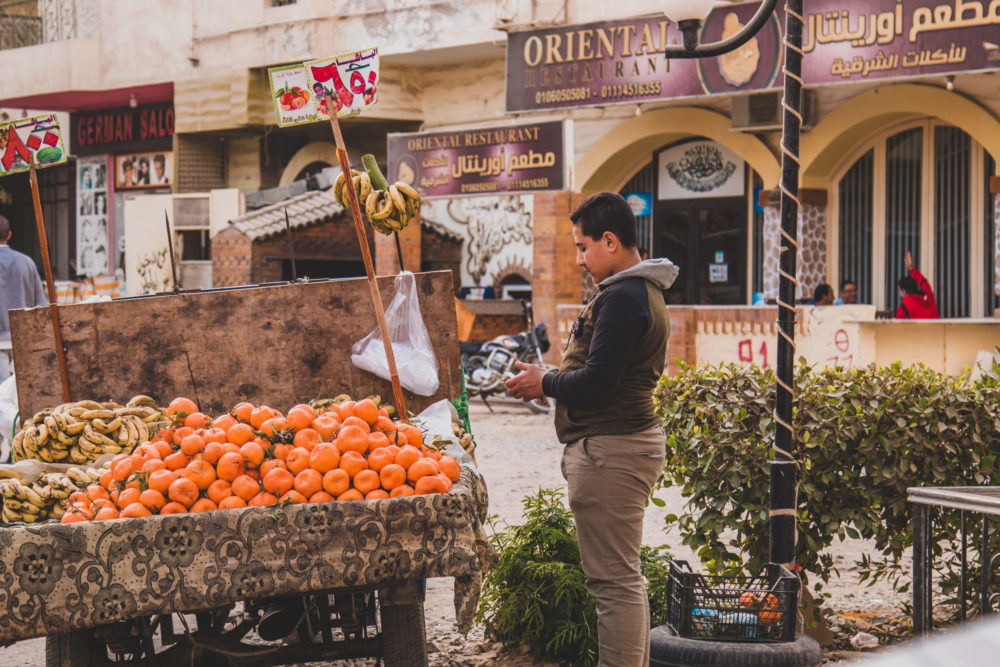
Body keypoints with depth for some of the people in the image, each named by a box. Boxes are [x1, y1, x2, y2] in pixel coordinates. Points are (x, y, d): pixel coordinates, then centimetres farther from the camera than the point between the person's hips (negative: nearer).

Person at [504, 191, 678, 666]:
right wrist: (551, 380, 14)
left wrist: (543, 385, -6)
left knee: (614, 581, -7)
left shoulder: (621, 298, -18)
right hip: (632, 437, 11)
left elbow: (597, 385, -22)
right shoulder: (643, 291, 17)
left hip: (609, 449, -11)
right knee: (624, 578, 18)